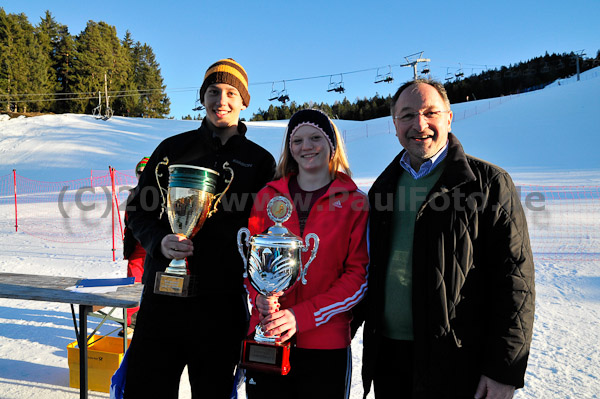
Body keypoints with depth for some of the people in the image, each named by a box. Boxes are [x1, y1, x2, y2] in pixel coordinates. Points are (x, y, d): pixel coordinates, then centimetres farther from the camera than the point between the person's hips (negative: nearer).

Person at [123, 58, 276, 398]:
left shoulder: (261, 162, 5)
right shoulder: (174, 149, 7)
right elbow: (139, 210, 8)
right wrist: (160, 241, -14)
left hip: (224, 306, 0)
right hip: (163, 297, 1)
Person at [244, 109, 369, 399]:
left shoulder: (354, 202, 0)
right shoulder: (269, 195, 7)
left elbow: (359, 274, -5)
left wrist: (302, 316, -15)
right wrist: (259, 296, -11)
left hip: (326, 343, -1)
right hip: (265, 336, 2)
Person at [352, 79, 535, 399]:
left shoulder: (490, 183, -6)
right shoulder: (384, 186, 9)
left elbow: (515, 282, -10)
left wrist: (504, 371, -13)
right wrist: (344, 329, 12)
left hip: (458, 366, -4)